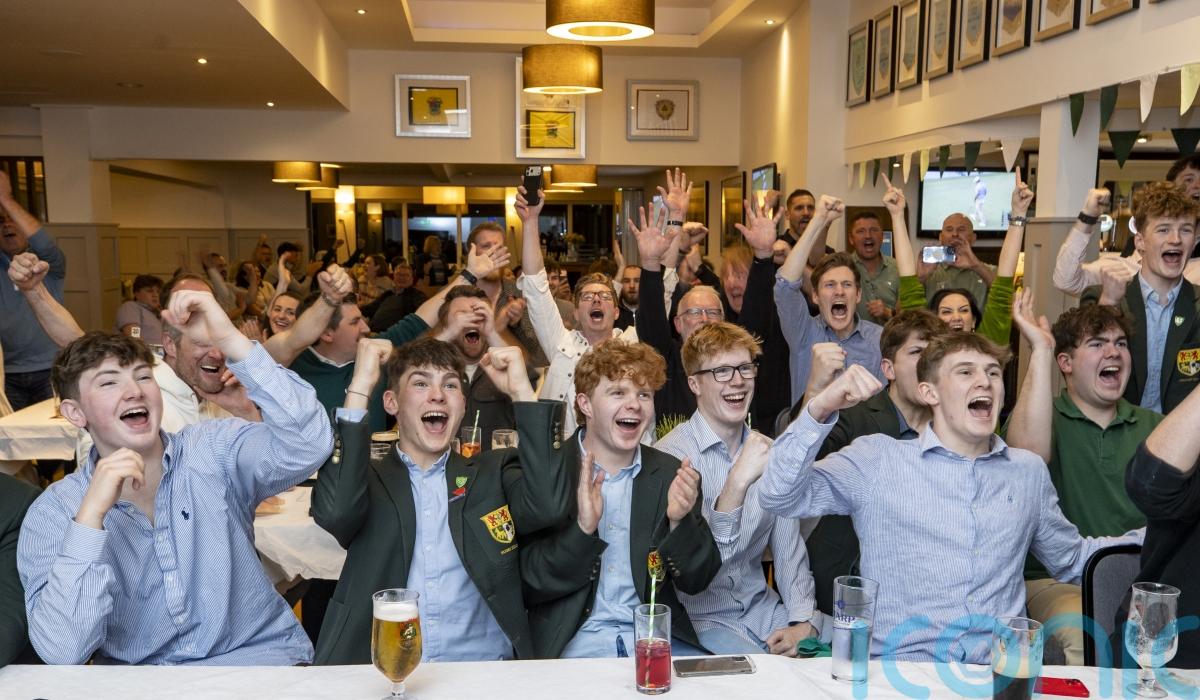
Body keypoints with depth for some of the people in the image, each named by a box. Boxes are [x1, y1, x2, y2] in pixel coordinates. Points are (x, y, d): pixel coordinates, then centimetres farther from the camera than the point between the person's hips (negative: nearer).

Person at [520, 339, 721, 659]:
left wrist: (679, 521, -12)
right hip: (574, 641, -3)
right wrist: (583, 528, -20)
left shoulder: (672, 475, 6)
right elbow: (529, 587, -4)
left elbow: (696, 582, 7)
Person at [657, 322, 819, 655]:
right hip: (701, 616, -6)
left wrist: (805, 621, -7)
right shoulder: (671, 454, -14)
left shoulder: (767, 452, 7)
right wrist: (738, 482, -34)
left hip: (761, 606, 6)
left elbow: (789, 549, 9)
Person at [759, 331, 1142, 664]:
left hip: (1002, 671, 4)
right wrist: (820, 410, -18)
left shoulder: (1028, 470, 17)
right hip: (901, 666, -3)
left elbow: (1072, 558, 29)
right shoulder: (876, 458, 4)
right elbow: (779, 496, -6)